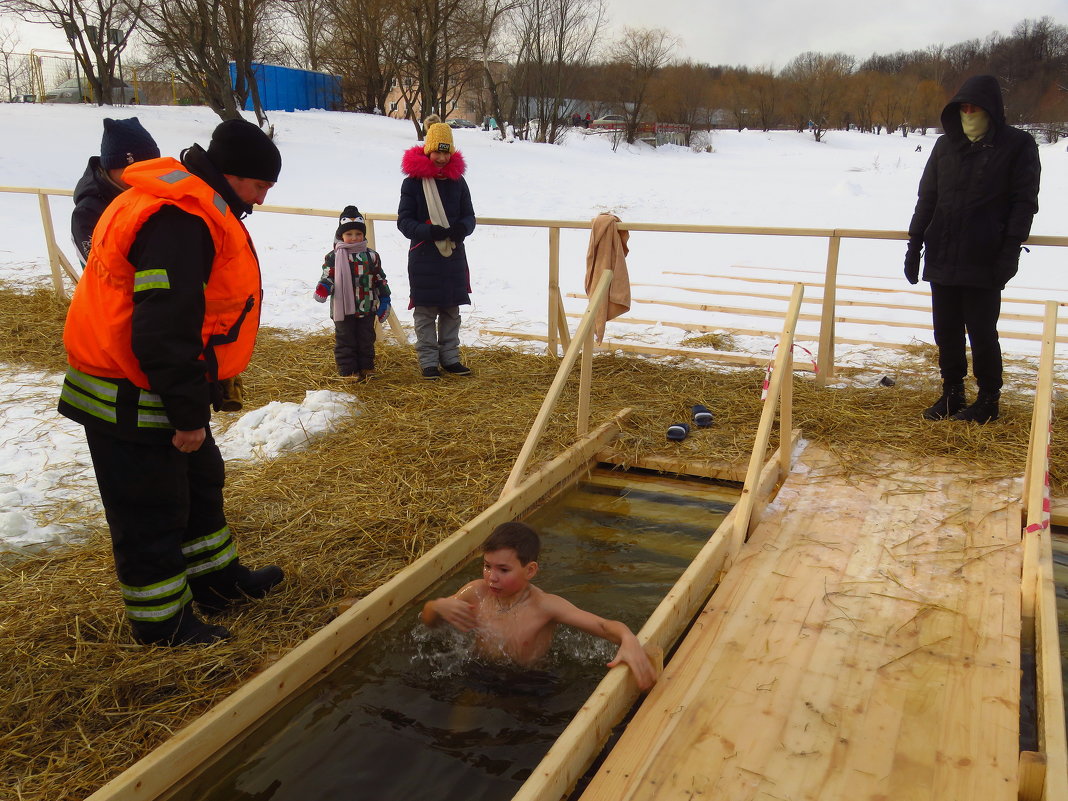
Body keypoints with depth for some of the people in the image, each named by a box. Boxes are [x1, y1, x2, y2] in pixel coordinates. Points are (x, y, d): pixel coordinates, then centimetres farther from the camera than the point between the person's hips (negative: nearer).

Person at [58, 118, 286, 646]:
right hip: (130, 402, -11)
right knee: (150, 511, 5)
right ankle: (161, 620, 22)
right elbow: (164, 334, -30)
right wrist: (188, 414, -21)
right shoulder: (179, 221, -26)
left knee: (199, 481, 22)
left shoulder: (191, 206, 9)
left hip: (150, 389, 11)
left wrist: (193, 401, 21)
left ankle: (217, 579, 39)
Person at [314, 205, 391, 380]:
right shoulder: (334, 257, -3)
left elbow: (379, 279, 10)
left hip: (367, 308, 2)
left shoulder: (372, 256, 6)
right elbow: (328, 277, -2)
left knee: (366, 339, 11)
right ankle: (348, 371, 13)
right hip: (343, 308, -2)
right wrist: (323, 288, -24)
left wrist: (384, 301, 8)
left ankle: (366, 368, 24)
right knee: (345, 340, 4)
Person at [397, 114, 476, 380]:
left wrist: (462, 228, -14)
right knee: (425, 313, 3)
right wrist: (430, 232, -22)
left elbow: (469, 215, 10)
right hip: (424, 257, -4)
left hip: (455, 256, 4)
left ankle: (450, 357, 24)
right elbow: (404, 220, -5)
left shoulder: (457, 180, 5)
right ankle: (428, 361, 13)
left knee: (451, 311, 12)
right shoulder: (413, 181, -6)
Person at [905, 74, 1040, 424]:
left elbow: (1024, 202, -4)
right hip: (942, 257, 4)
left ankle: (988, 399, 14)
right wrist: (915, 244, 9)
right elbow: (927, 198, 14)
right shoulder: (945, 145, 11)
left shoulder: (1018, 146, -1)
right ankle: (952, 394, 21)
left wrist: (1010, 251, -13)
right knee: (946, 330, 9)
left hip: (984, 261, -4)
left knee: (981, 331, 0)